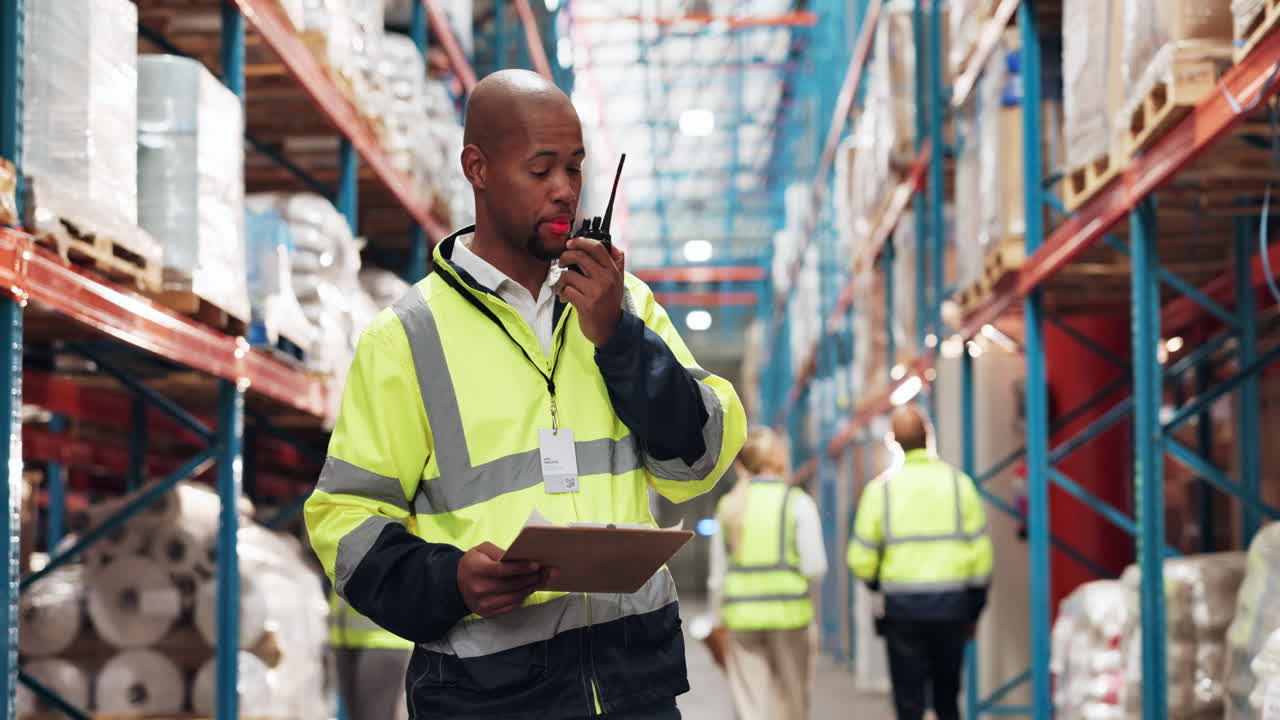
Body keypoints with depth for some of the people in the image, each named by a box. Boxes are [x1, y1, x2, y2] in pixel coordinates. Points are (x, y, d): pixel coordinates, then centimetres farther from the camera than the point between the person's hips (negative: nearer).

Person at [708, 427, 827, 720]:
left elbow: (717, 574, 9)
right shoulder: (798, 503, -4)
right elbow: (815, 567, -10)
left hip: (741, 616, 3)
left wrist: (720, 614, 19)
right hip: (788, 612, -3)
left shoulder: (728, 506, 7)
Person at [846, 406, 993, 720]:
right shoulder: (958, 483, 1)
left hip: (902, 610, -2)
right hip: (952, 607, 2)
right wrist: (974, 611, 12)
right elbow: (980, 553, 2)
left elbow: (861, 559, -2)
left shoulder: (880, 488, -2)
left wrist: (880, 583, 20)